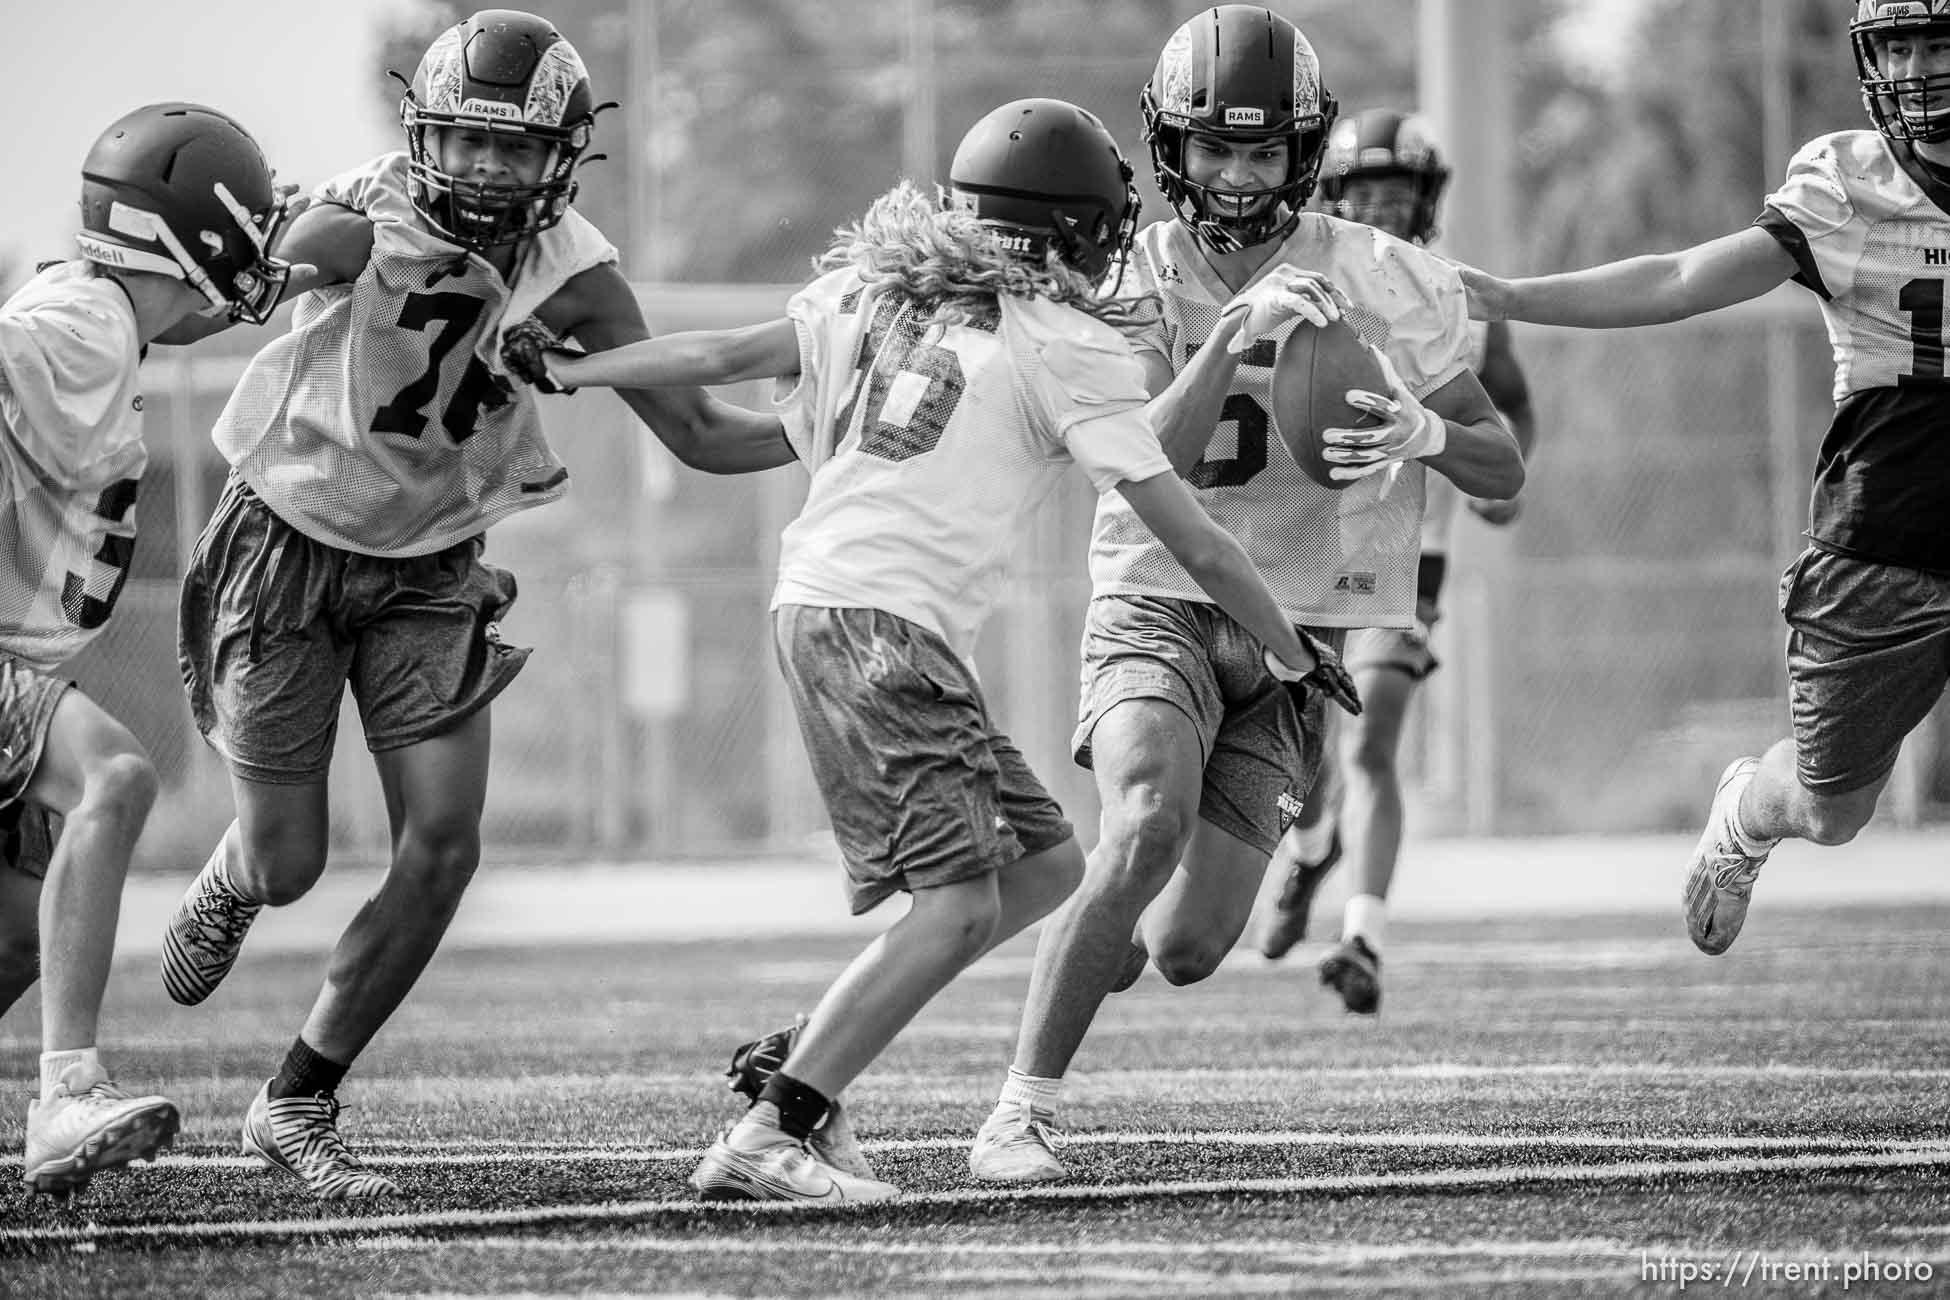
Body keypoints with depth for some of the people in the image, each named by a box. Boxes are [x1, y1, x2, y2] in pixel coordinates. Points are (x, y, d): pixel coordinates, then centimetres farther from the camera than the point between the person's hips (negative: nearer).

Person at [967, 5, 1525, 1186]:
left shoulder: (1375, 283, -5)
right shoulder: (1130, 282, -3)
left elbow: (1506, 471, -2)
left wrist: (1427, 432, -23)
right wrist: (1231, 343, -30)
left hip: (1289, 641, 1)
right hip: (1159, 607, -1)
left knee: (1188, 948, -5)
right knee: (1148, 830, -30)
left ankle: (1073, 965, 32)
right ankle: (1023, 1110, -21)